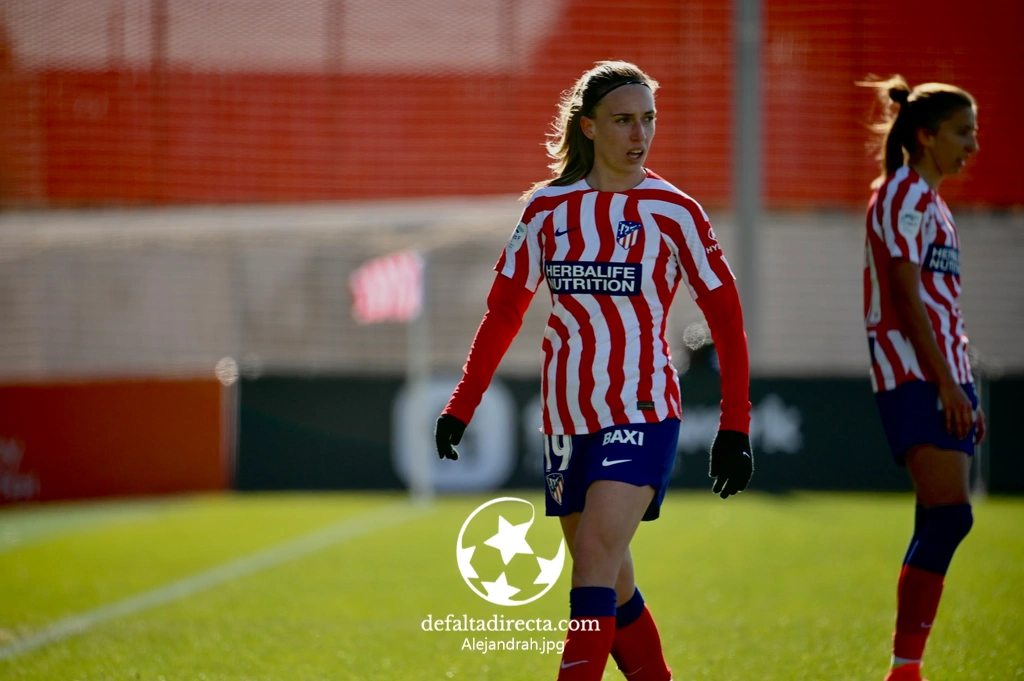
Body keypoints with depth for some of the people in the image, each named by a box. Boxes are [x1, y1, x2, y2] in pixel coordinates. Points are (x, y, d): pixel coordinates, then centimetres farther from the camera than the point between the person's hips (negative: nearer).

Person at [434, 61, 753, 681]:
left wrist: (736, 426, -7)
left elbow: (725, 315, -2)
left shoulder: (673, 211, -5)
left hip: (642, 414, -5)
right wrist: (462, 405, 8)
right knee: (610, 588, 9)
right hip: (567, 416, 5)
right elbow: (504, 310, 12)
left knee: (595, 556, -20)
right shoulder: (547, 207, 5)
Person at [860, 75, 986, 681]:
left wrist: (964, 388, 20)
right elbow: (908, 297, -15)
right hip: (915, 376, -10)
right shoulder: (904, 195, -8)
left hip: (943, 378, 10)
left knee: (941, 523, 4)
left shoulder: (933, 202, 21)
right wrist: (946, 382, -19)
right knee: (950, 514, -17)